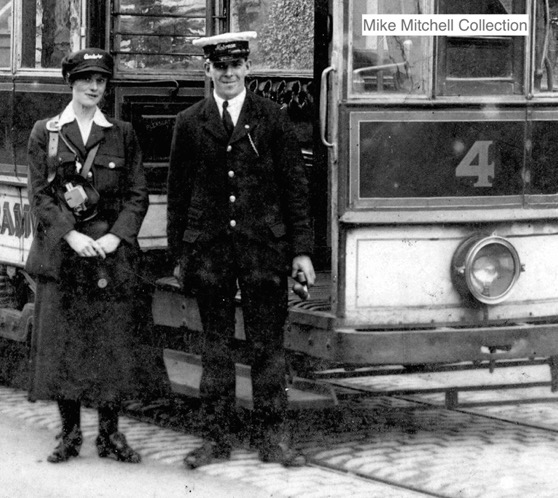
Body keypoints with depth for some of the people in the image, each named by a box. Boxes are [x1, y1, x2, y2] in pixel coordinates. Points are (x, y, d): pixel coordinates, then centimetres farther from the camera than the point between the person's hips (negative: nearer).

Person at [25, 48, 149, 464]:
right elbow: (39, 194, 1)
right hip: (60, 252, 0)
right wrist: (70, 234, -12)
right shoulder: (45, 133, 7)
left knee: (113, 343, 0)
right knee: (62, 342, 1)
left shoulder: (122, 134, 8)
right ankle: (70, 433, 11)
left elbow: (138, 195, 6)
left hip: (112, 248, 0)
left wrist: (117, 235, -10)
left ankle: (110, 433, 9)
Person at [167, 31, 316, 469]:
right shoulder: (190, 123, 7)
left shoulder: (272, 118, 4)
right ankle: (216, 437, 11)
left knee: (268, 345, 1)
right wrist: (178, 254, 8)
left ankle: (273, 438, 7)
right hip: (209, 248, 1)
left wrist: (301, 249, -1)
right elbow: (178, 192, 11)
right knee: (216, 346, 5)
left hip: (264, 247, -1)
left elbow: (295, 184, 4)